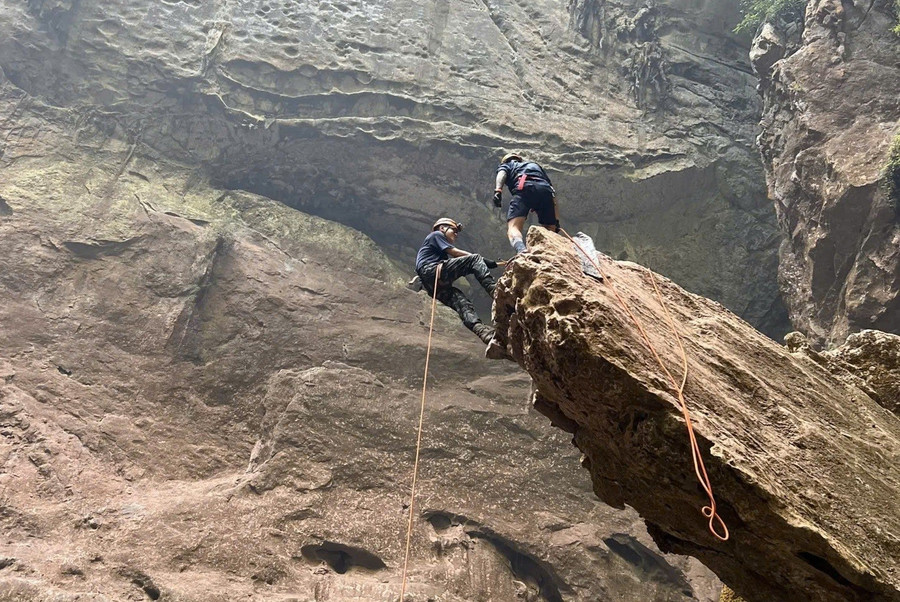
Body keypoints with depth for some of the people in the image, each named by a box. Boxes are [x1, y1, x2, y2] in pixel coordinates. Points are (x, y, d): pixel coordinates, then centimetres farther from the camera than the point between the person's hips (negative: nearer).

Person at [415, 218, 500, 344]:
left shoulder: (442, 253, 41)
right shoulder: (436, 234, 18)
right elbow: (455, 252, 5)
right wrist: (483, 260, 3)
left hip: (432, 286, 8)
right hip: (431, 271, -8)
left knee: (462, 303, -14)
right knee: (475, 259, -13)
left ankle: (482, 330, -38)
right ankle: (494, 289, -34)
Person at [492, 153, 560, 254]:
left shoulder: (506, 165, 36)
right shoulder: (536, 166, 45)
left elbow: (502, 173, 8)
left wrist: (498, 190, -10)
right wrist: (556, 220, 29)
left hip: (524, 188, -4)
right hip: (546, 189, 4)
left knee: (513, 228, -18)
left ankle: (522, 250, -49)